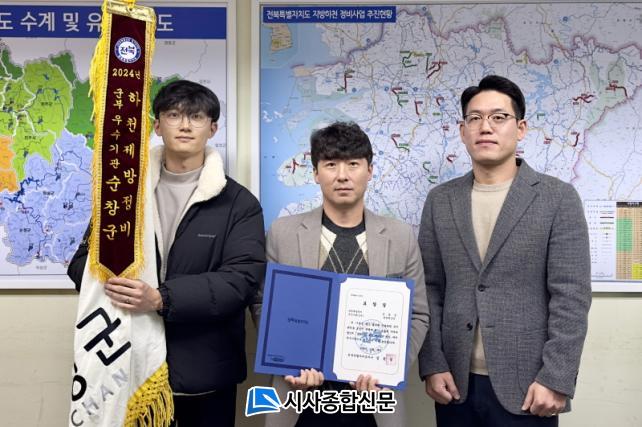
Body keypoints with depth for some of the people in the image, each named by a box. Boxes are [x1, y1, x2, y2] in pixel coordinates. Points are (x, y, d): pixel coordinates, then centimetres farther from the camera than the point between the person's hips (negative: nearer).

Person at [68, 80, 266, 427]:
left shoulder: (239, 203, -3)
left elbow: (243, 279, -14)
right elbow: (83, 260, 6)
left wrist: (161, 298, -25)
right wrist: (111, 283, -17)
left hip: (205, 371, -2)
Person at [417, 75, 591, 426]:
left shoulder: (558, 198, -4)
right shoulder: (440, 200, 5)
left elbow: (571, 297, -7)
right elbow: (429, 289, 4)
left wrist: (556, 379, -12)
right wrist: (432, 365, -1)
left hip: (527, 386, -2)